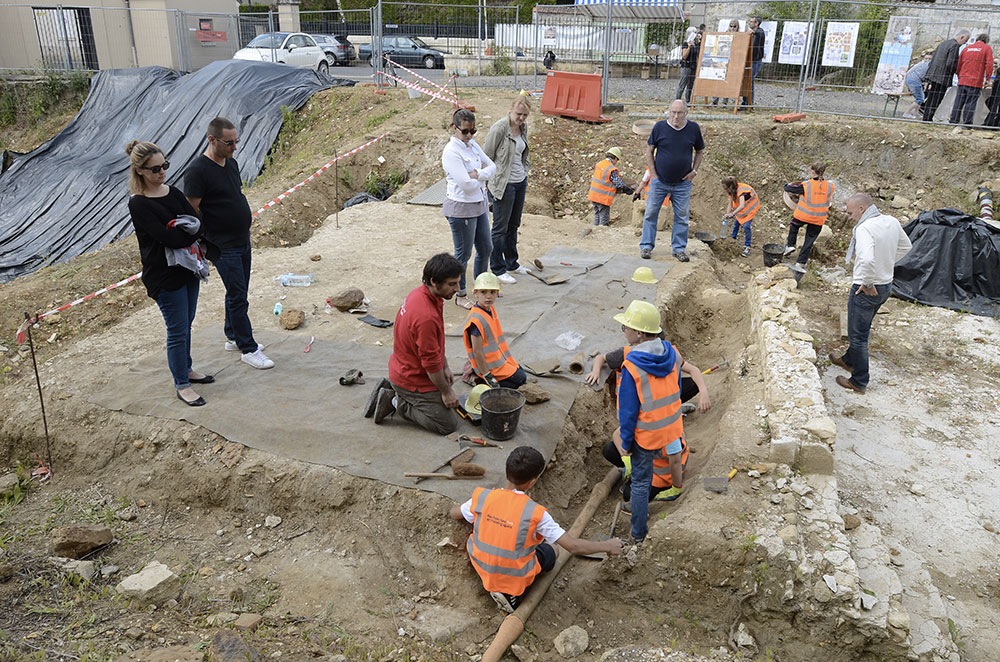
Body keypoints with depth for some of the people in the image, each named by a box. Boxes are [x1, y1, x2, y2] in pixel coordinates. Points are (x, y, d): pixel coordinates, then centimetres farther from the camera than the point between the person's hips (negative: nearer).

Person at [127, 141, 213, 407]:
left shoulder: (173, 192, 7)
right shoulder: (138, 204, -15)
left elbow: (197, 222, -3)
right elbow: (168, 238, -23)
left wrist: (180, 235, -21)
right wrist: (189, 233, -8)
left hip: (187, 268, 7)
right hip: (164, 275, -7)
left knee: (186, 324, 19)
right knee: (177, 330, 0)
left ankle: (186, 369, 37)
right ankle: (181, 385, 14)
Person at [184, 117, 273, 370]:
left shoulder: (232, 162, 8)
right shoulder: (197, 171, -17)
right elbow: (191, 212, -17)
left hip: (242, 240, 8)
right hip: (223, 246, -8)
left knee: (238, 292, 17)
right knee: (238, 296, -5)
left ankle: (234, 337, 32)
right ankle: (248, 349, 4)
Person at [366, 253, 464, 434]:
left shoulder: (420, 294, -3)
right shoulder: (427, 317, -34)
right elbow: (431, 362, -24)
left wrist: (445, 368, 12)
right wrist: (446, 391, -11)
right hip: (415, 381, -9)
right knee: (448, 424, -2)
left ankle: (390, 388, 18)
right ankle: (398, 403, 0)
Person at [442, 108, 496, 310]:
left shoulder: (472, 145, 6)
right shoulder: (451, 152, -20)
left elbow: (493, 167, 3)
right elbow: (467, 185, -26)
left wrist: (478, 174, -16)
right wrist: (483, 175, -6)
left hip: (479, 205, 9)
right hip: (461, 208, -9)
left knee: (486, 249, 19)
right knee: (463, 255, 5)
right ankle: (460, 296, 22)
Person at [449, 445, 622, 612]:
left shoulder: (482, 497, -16)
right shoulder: (536, 514, -25)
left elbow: (454, 514, 4)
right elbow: (573, 546, -20)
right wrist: (607, 546, -5)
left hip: (481, 568, 4)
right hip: (515, 575, -4)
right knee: (550, 550, 23)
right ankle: (513, 592, 3)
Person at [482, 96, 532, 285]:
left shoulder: (523, 127, 5)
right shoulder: (499, 128, -18)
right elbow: (486, 157, -12)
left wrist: (525, 171, 16)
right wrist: (488, 182, -10)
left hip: (520, 182, 8)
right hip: (503, 184, -8)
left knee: (513, 225, 18)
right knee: (500, 228, 1)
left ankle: (512, 263, 31)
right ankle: (498, 269, 12)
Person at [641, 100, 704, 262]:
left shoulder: (693, 128, -2)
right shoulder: (660, 127, -6)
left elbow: (700, 151, 12)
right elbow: (649, 150, 2)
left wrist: (694, 171, 1)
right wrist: (653, 174, -4)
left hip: (683, 183, 1)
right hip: (660, 181, -1)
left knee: (682, 217, 6)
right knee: (650, 214, 2)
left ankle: (679, 248, 17)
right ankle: (646, 246, 13)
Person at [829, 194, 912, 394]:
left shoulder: (864, 228, -25)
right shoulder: (892, 222, 3)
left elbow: (867, 259, -41)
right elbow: (905, 247, 19)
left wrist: (868, 283, -26)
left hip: (867, 289, -9)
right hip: (886, 285, 9)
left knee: (858, 335, 6)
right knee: (863, 329, 27)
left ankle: (859, 382, 16)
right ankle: (849, 360, 47)